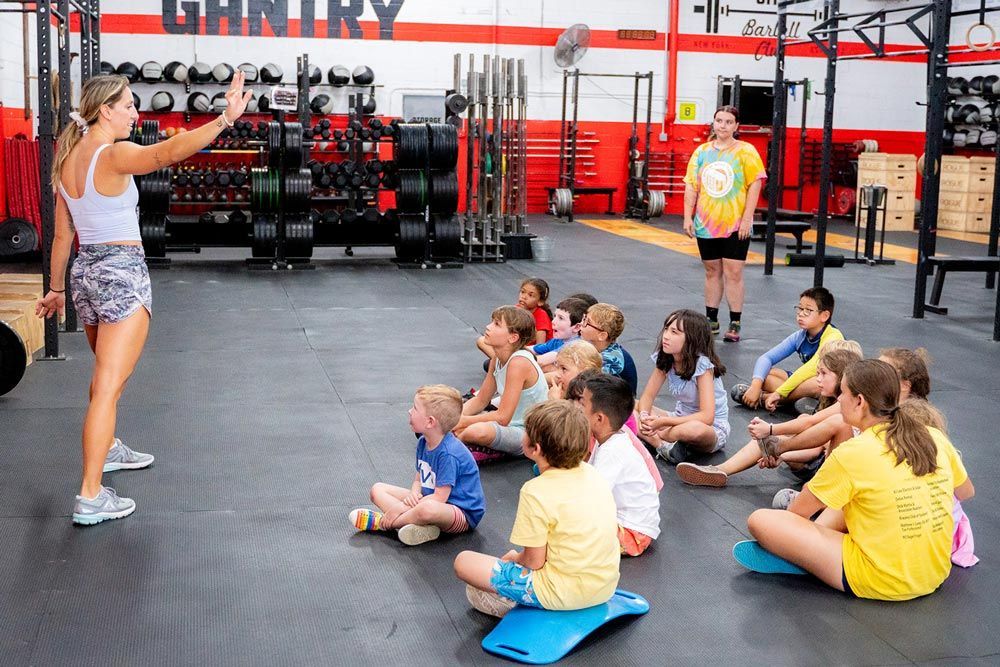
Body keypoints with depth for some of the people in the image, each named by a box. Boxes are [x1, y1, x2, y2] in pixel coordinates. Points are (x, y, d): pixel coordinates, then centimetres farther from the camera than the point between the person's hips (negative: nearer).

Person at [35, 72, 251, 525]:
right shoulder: (114, 155, -16)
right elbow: (168, 152, -35)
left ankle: (106, 449, 49)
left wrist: (56, 288, 22)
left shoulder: (68, 161, 9)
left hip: (85, 270, 9)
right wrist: (225, 119, -43)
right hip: (122, 272, -9)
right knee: (108, 386, -8)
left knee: (105, 371, 28)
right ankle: (90, 497, -8)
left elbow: (62, 235, 14)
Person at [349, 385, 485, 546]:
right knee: (378, 489, 2)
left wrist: (401, 507, -23)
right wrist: (414, 493, -14)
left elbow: (439, 497, -25)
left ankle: (381, 522, -17)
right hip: (428, 500, 10)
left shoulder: (449, 454, -25)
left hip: (463, 513, -10)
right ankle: (419, 525, -23)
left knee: (427, 509, -45)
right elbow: (419, 478, 11)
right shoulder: (423, 442, 3)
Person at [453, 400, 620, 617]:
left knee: (463, 562, 0)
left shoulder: (536, 492, -20)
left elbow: (534, 561, -15)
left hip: (565, 594, -7)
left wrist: (514, 557, 9)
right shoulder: (592, 473, 1)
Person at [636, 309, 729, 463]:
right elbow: (647, 396, -2)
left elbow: (706, 417, -29)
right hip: (681, 418, 6)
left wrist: (663, 422, -31)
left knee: (694, 429, -43)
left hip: (713, 429, -6)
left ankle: (653, 437, -14)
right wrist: (644, 416, -26)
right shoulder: (665, 359, -4)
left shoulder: (702, 364, -23)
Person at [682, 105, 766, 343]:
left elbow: (755, 185, -7)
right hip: (706, 224, 4)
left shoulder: (746, 151, -3)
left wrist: (747, 219, -12)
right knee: (712, 271, 11)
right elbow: (691, 186, 8)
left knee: (733, 273, -4)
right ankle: (711, 320, 21)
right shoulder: (701, 151, 7)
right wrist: (688, 217, 0)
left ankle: (735, 324, 2)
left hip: (735, 225, -3)